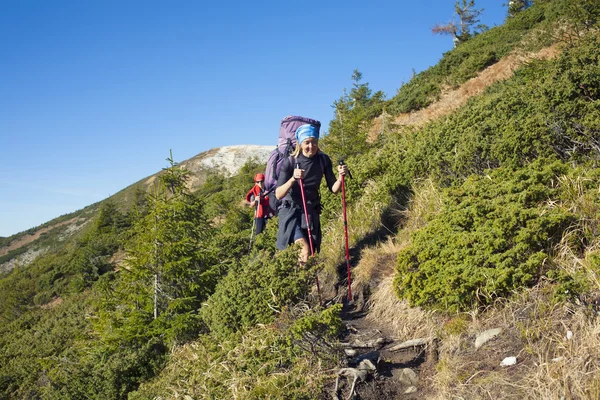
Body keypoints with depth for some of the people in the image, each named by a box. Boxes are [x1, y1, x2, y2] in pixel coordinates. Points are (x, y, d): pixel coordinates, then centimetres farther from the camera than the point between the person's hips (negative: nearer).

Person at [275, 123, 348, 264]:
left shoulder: (323, 160, -7)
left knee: (313, 251, 8)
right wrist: (293, 179, -38)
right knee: (305, 249, -25)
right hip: (291, 210, -4)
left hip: (311, 211, 4)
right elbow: (278, 194, -22)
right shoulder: (290, 162, -16)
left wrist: (340, 176, -23)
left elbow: (333, 189, -2)